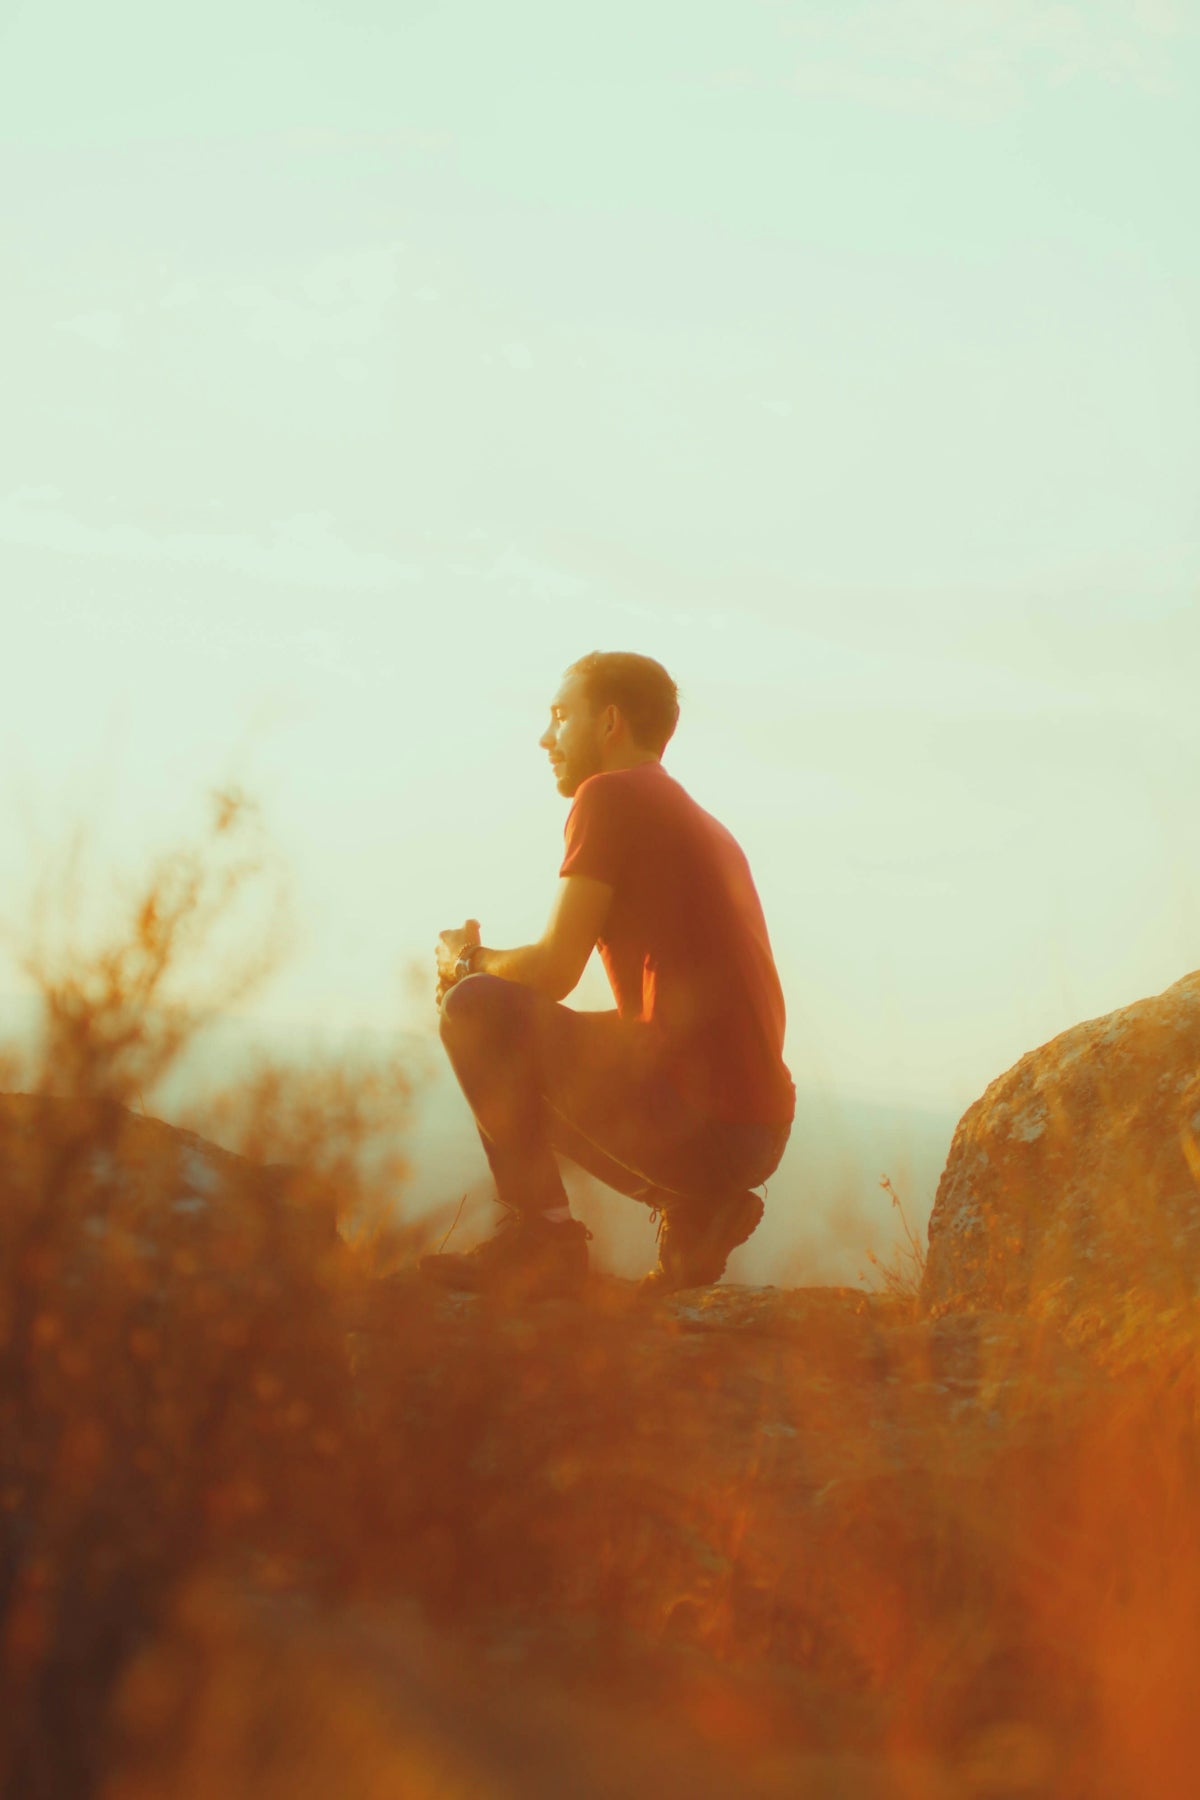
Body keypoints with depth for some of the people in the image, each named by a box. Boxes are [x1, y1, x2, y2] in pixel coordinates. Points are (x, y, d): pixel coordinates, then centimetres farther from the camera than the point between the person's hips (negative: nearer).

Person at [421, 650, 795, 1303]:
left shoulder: (610, 796, -4)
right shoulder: (705, 827, 23)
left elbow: (553, 970, -9)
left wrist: (468, 962, 13)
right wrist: (488, 962, 22)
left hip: (692, 1119, -9)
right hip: (761, 1136, 9)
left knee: (475, 1006, -4)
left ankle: (542, 1234, -3)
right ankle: (694, 1211, 8)